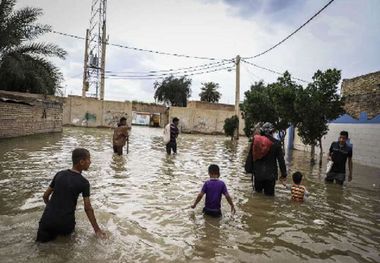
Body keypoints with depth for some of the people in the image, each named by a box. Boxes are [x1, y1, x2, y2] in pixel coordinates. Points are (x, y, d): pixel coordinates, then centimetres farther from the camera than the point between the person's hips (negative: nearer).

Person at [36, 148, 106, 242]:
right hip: (65, 223, -1)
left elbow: (45, 196, 14)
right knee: (67, 230, 32)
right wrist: (97, 229, 3)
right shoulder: (84, 182, -8)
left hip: (48, 219, 1)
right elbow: (88, 208, -5)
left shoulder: (59, 174, 5)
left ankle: (47, 232, 6)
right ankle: (60, 232, 10)